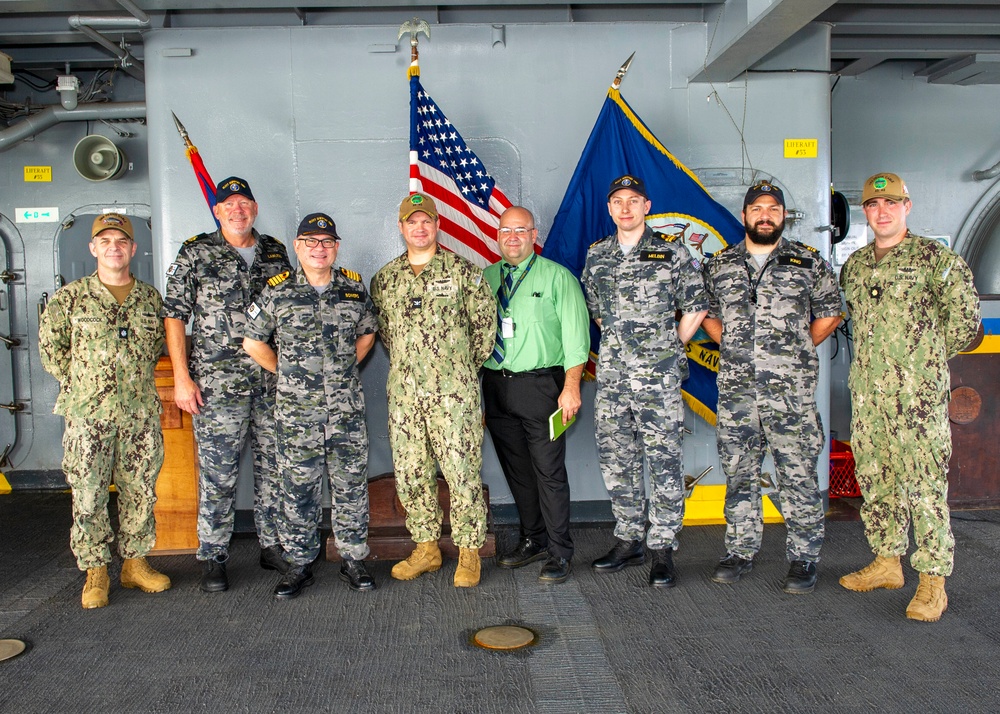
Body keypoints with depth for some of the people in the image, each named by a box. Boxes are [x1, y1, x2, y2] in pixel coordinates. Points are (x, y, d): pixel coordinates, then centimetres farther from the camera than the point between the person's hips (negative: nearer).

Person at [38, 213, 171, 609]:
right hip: (88, 415, -2)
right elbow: (51, 349, 5)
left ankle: (135, 564, 23)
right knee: (88, 497, 1)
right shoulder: (70, 298, 0)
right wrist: (81, 385, 2)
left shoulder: (150, 297, 8)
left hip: (141, 414, 3)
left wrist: (136, 376, 11)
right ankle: (96, 573, 14)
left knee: (140, 493, 9)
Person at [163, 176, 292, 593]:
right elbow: (174, 316, -1)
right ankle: (213, 559, 12)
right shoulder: (196, 254, 1)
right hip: (218, 382, -4)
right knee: (218, 473, 0)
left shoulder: (275, 253, 11)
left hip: (273, 380, 4)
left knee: (275, 465, 10)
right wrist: (182, 378, -8)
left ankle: (273, 546, 24)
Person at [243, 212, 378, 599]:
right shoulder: (277, 292, -1)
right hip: (297, 412, -2)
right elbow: (253, 342, 6)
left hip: (348, 410, 2)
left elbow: (367, 333, 20)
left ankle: (353, 558, 21)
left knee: (351, 486, 7)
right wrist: (288, 373, 7)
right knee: (298, 490, 5)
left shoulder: (354, 287, 6)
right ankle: (300, 563, 18)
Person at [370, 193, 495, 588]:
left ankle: (468, 551, 11)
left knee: (462, 470, -2)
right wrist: (407, 363, 14)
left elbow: (485, 322, 3)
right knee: (410, 472, 9)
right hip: (404, 393, 4)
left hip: (454, 393, -4)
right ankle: (426, 548, 23)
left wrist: (465, 366, 5)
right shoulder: (385, 278, 11)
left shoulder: (463, 271, 0)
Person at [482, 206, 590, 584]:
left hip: (540, 384, -5)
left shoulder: (557, 277, -1)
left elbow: (575, 333, -6)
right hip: (495, 386, 5)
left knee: (549, 472, -3)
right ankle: (533, 540, 29)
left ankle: (559, 553, 9)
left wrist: (571, 387, -15)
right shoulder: (485, 278, 12)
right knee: (516, 470, 14)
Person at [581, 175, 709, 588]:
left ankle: (662, 550, 8)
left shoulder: (671, 252, 0)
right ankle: (628, 540, 22)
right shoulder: (596, 255, 11)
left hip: (659, 377, -4)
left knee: (663, 462, -2)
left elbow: (697, 306, 4)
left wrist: (670, 348, 5)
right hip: (611, 375, 4)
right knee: (615, 461, 8)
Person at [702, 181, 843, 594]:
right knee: (739, 474, 10)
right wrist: (733, 348, 10)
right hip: (735, 389, 2)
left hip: (792, 392, -2)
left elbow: (829, 314, 11)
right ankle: (741, 550, 22)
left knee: (798, 477, 0)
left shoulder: (809, 264, 5)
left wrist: (799, 350, 5)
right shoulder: (719, 265, 10)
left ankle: (803, 558, 12)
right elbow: (708, 314, 20)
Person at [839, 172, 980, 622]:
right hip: (866, 391, 6)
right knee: (874, 480, 12)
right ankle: (887, 563, 26)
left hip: (919, 393, -6)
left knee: (924, 485, -4)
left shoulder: (935, 259, -4)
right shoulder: (854, 264, 13)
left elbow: (964, 319, -1)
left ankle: (933, 582, 5)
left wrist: (929, 357, 6)